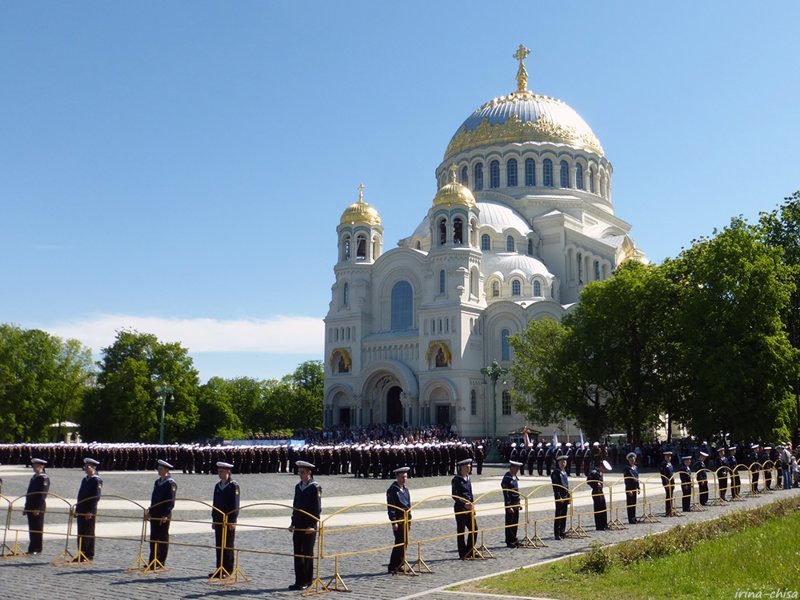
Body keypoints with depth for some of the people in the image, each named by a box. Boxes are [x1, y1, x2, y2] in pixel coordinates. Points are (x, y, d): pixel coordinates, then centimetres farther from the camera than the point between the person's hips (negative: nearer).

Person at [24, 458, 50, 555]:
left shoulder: (44, 478, -10)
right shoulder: (33, 478, 17)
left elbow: (43, 494, -16)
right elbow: (29, 493, 20)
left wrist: (38, 508, -21)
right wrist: (26, 507, 16)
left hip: (38, 508, -8)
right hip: (31, 507, 8)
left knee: (37, 529, -3)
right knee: (32, 529, 11)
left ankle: (37, 549, 2)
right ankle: (32, 549, 17)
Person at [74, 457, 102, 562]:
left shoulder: (97, 480, -9)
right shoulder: (84, 480, 16)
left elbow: (96, 497, -15)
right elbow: (80, 495, 20)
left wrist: (90, 511, -19)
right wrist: (77, 510, 15)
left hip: (89, 512, -8)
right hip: (81, 511, 8)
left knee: (89, 534, -3)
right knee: (81, 534, 10)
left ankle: (89, 556, 2)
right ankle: (81, 555, 17)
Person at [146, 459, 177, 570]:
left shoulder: (170, 484, -11)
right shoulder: (157, 482, 14)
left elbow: (171, 501, -16)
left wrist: (165, 515, -20)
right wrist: (150, 511, 16)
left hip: (164, 516, -8)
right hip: (155, 514, 8)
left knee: (163, 538, 1)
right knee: (153, 537, 10)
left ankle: (161, 563, 7)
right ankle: (152, 562, 18)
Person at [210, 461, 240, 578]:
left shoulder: (234, 486, -9)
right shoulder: (218, 486, 12)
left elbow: (235, 505, -12)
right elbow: (215, 503, 15)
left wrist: (233, 521, -16)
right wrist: (214, 520, 12)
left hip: (229, 521, -6)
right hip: (218, 520, 6)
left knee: (228, 546, 0)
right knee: (219, 546, 9)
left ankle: (228, 571, 6)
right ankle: (219, 570, 16)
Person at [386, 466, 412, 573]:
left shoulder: (405, 489, 15)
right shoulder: (392, 490, -11)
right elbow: (391, 507, -14)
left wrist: (409, 518, 18)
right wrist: (394, 522, -17)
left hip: (406, 519, 8)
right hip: (398, 519, -8)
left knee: (404, 543, 10)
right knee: (399, 543, -8)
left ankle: (400, 565, 20)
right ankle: (393, 567, -1)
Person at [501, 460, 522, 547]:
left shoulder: (515, 477, 11)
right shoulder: (506, 479, -16)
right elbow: (506, 494, -18)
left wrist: (518, 503, 16)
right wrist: (509, 506, -20)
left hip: (516, 504, 8)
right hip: (510, 504, -8)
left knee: (515, 524, 13)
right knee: (509, 524, 1)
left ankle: (514, 540, 23)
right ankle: (509, 542, 9)